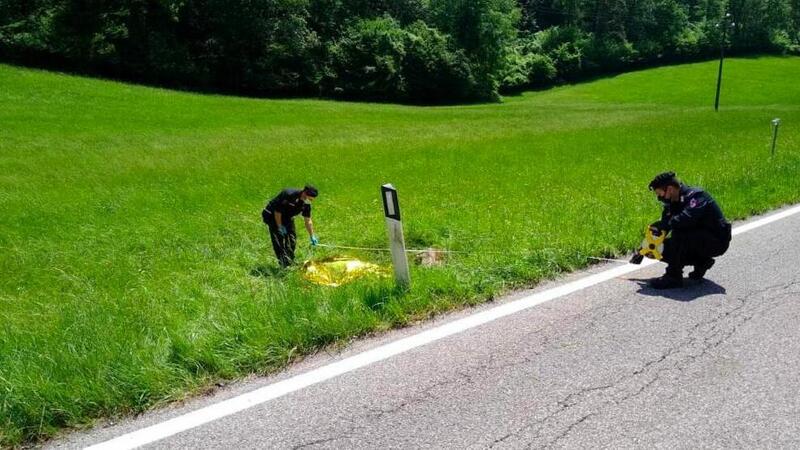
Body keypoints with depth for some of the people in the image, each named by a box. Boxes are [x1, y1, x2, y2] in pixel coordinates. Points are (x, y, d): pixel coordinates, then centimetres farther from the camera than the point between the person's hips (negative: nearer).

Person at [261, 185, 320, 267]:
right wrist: (280, 227, -20)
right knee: (279, 240, -13)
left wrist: (312, 237, -3)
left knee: (292, 240, 6)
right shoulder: (289, 195, -34)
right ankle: (285, 265, -12)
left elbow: (308, 221, -1)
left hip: (287, 218, 7)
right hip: (272, 215, -7)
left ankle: (291, 262, 21)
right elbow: (277, 212, -26)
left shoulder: (306, 204, -12)